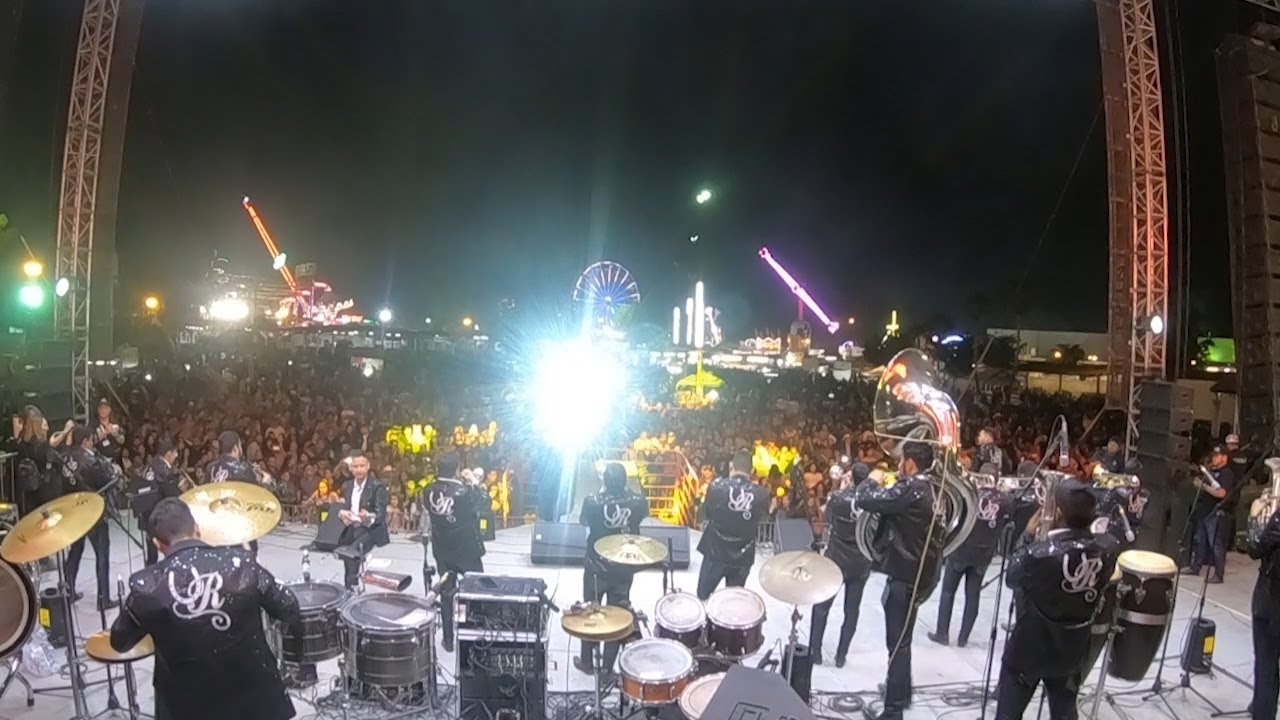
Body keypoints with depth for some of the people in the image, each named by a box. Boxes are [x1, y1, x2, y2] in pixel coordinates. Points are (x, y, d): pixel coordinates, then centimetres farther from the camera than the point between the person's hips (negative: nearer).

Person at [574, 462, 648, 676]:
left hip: (597, 566, -2)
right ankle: (608, 666, 22)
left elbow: (583, 521, 1)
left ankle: (587, 663, 28)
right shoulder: (637, 500, -13)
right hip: (624, 567, 2)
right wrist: (626, 491, 12)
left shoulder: (593, 501, -20)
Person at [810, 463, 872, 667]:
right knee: (852, 610, 13)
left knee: (821, 606, 13)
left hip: (836, 559, -2)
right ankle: (841, 655, 20)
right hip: (862, 563, 2)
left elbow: (827, 517, 3)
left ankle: (815, 652, 18)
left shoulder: (838, 497, -17)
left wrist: (842, 488, 4)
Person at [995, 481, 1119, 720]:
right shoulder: (1107, 547, -15)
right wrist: (1061, 531, 3)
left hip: (1028, 650, -5)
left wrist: (1031, 537, -1)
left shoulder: (1039, 554, -29)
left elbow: (1011, 578, -9)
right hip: (1071, 652, 5)